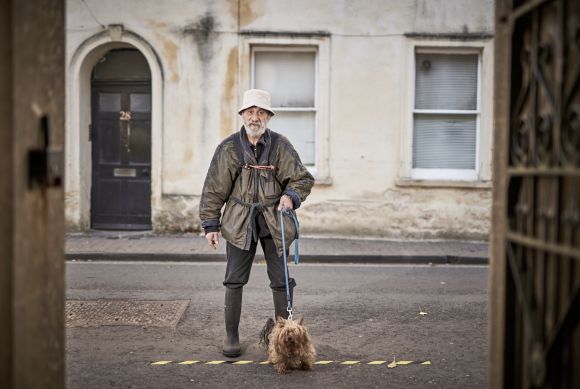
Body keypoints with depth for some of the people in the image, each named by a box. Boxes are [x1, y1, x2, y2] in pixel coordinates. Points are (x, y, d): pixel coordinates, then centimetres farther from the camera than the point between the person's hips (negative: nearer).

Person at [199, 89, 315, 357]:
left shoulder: (280, 146, 0)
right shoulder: (229, 148, -1)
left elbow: (303, 179, 6)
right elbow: (214, 189, 2)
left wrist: (290, 195, -15)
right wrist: (210, 224, -1)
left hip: (274, 221, 0)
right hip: (240, 221, 0)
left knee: (280, 280, 3)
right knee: (235, 280, 2)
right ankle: (231, 335, 14)